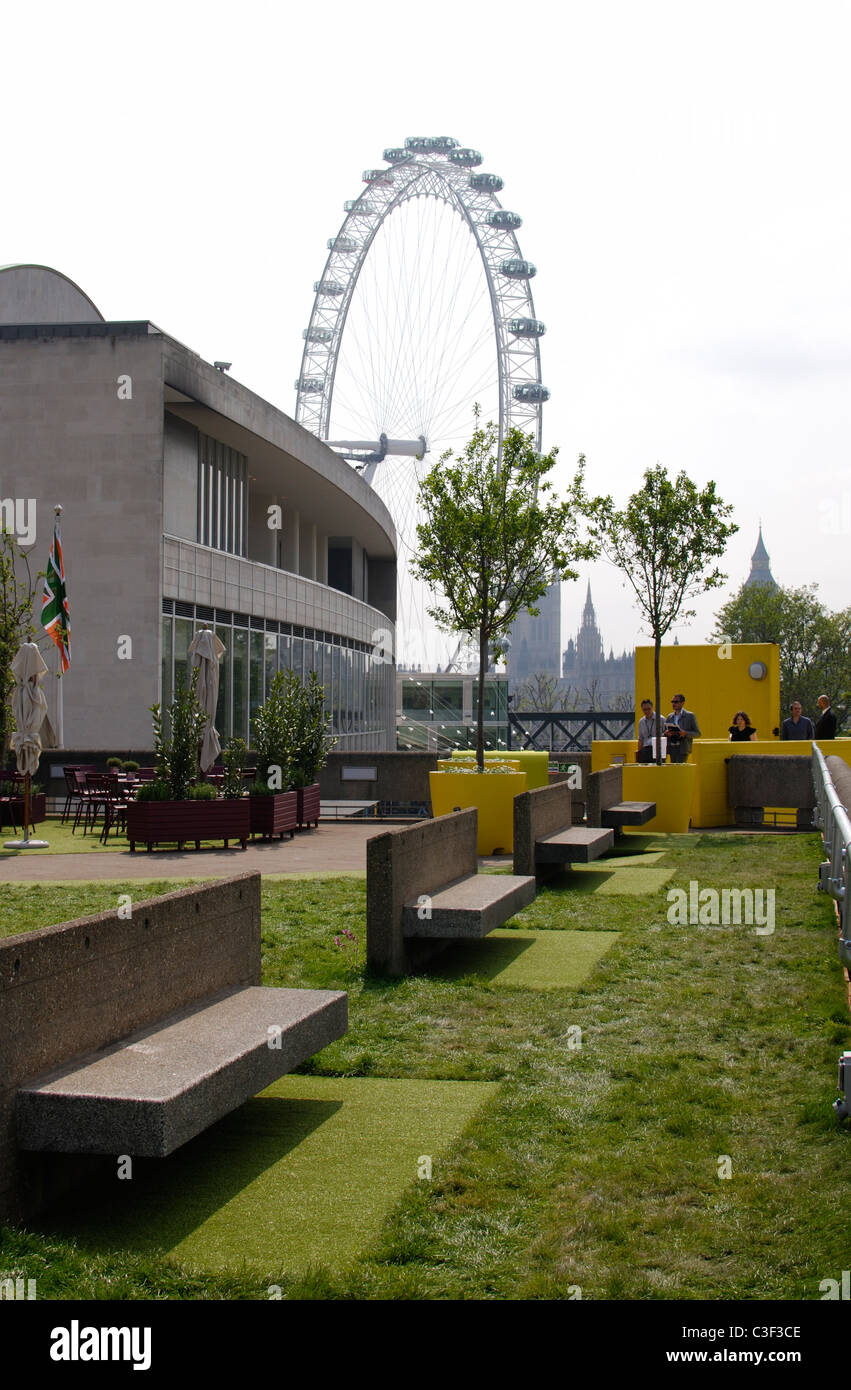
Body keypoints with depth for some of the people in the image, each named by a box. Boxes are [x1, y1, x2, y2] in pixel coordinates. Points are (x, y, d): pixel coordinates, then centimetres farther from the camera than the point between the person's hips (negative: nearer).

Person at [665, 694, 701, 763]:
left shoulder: (690, 716, 0)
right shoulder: (670, 716, 15)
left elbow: (697, 733, -1)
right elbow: (665, 732, 18)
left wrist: (685, 733, -18)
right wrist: (666, 733, -7)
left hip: (683, 749, -5)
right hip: (672, 748, 5)